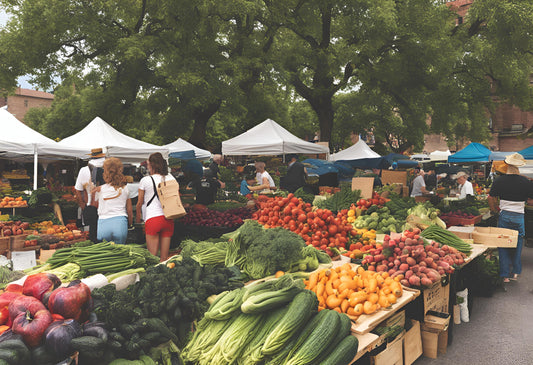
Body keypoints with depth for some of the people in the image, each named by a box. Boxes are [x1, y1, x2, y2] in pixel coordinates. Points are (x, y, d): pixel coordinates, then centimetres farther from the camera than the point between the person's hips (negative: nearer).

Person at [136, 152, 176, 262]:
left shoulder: (145, 180, -2)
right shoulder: (171, 178, 8)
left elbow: (139, 203, 7)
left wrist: (137, 217, 22)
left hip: (153, 219, -4)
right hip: (169, 219, 4)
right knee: (164, 258, 10)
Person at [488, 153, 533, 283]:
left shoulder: (499, 180, -5)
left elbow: (491, 199, 0)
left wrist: (495, 210, 15)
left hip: (504, 215, 0)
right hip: (519, 217, 1)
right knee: (517, 244, 15)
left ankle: (505, 275, 10)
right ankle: (515, 272, 22)